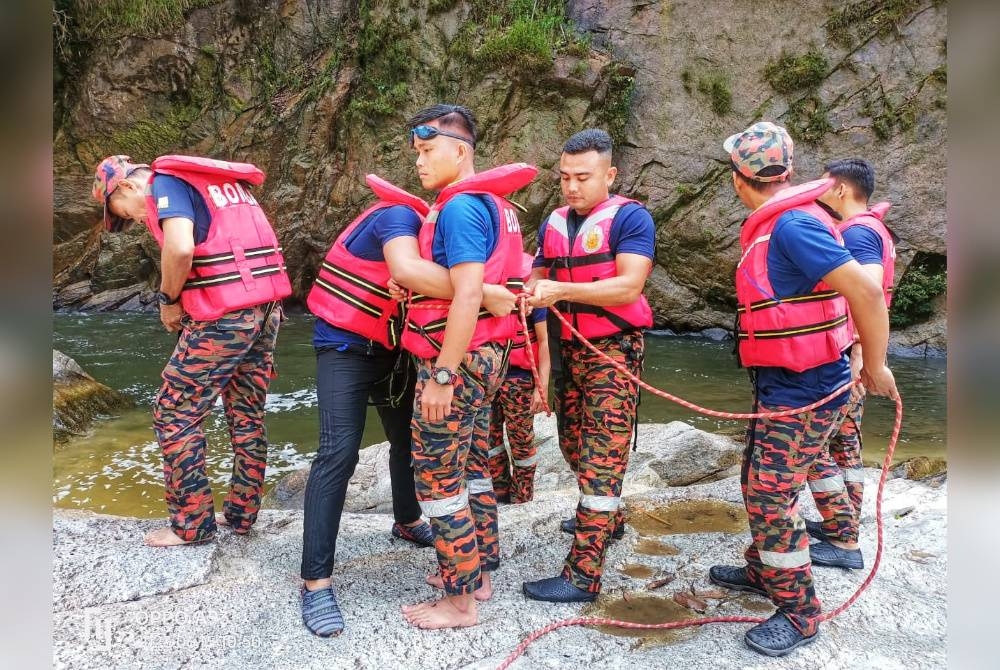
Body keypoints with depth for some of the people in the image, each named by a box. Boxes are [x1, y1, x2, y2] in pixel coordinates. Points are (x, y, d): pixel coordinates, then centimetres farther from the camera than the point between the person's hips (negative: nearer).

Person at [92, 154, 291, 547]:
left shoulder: (166, 182, -3)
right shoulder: (221, 181, 22)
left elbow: (180, 248, -21)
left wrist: (168, 300, -5)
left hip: (224, 315, -8)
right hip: (266, 307, 9)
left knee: (174, 415, 5)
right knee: (248, 416, 16)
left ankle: (192, 525, 12)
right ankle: (242, 513, 25)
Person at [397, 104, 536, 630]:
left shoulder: (460, 206, -16)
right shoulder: (491, 202, 13)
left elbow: (467, 296, -24)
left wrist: (442, 375, -23)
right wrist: (413, 282, 8)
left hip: (457, 359, -10)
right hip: (485, 354, 10)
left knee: (437, 476, 0)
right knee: (471, 466, 18)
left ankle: (460, 601, 11)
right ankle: (479, 572, 31)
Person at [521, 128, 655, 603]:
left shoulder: (630, 217, -10)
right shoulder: (553, 224, 10)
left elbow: (629, 287, -21)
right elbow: (537, 279, 14)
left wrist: (561, 290, -29)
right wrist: (528, 293, -9)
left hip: (613, 350, -7)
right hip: (568, 349, 8)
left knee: (600, 457, -7)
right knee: (574, 445, 18)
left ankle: (583, 573, -4)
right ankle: (606, 518, 43)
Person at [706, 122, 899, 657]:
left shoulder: (792, 226, -23)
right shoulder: (773, 226, 8)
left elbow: (866, 292, -27)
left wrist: (874, 366, -16)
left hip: (804, 391, -10)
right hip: (781, 386, 10)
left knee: (771, 497, -2)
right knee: (758, 485, 20)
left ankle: (799, 613, 15)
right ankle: (762, 570, 39)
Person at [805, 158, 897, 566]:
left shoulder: (857, 232, -16)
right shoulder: (866, 230, 16)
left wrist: (859, 358, -33)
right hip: (848, 357, 10)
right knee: (844, 444, 15)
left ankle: (843, 542, 1)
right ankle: (845, 529, 24)